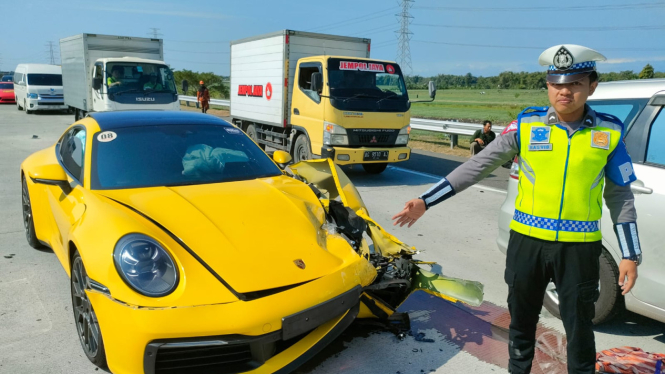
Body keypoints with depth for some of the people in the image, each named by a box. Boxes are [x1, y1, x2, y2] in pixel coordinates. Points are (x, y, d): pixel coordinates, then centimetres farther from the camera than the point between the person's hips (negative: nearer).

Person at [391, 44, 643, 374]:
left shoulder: (609, 131, -2)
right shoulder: (527, 125, -5)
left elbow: (620, 195, 5)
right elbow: (478, 166, -6)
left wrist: (630, 255, 3)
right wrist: (425, 201, -10)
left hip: (579, 247, 0)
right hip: (527, 240, 1)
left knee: (579, 326, 13)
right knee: (521, 320, 16)